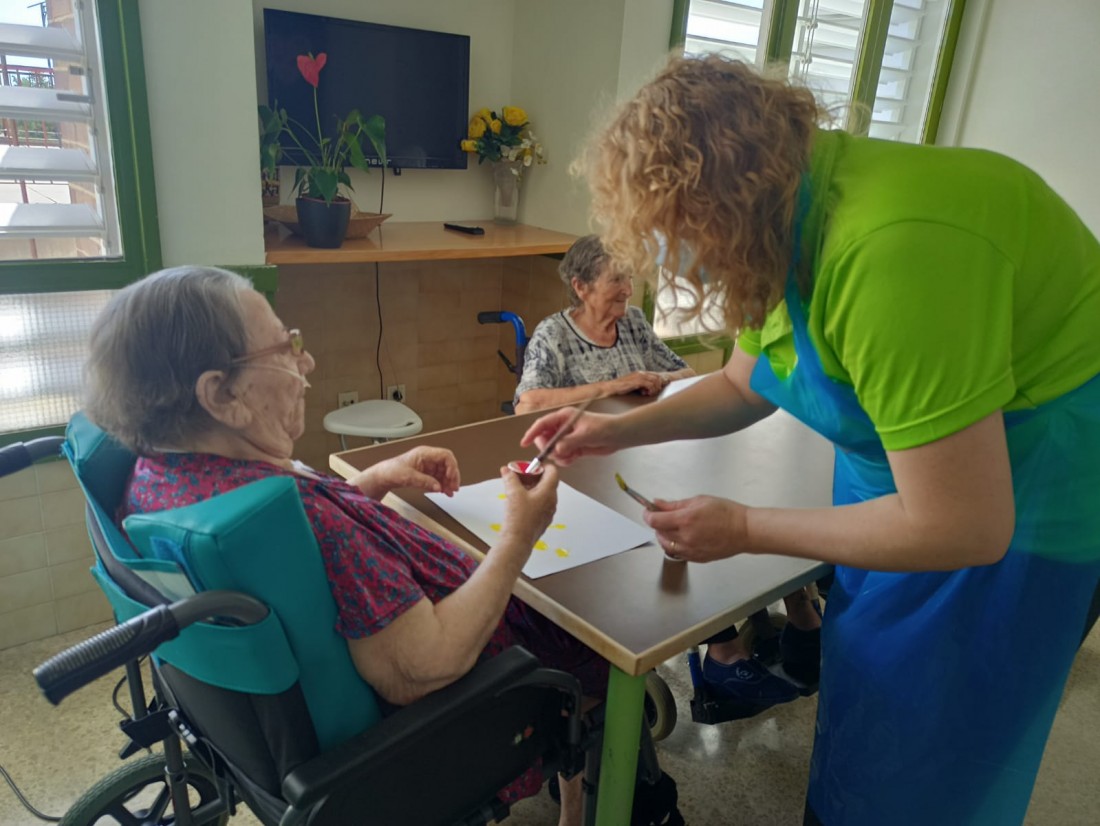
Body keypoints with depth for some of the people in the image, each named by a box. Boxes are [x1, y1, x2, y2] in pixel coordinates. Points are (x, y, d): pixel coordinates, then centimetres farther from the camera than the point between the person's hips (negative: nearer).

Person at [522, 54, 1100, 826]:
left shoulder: (886, 253, -36)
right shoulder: (784, 222, -6)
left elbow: (963, 527, -30)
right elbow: (746, 386, 10)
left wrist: (743, 528, -21)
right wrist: (618, 429, -2)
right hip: (916, 454, 8)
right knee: (863, 683, 22)